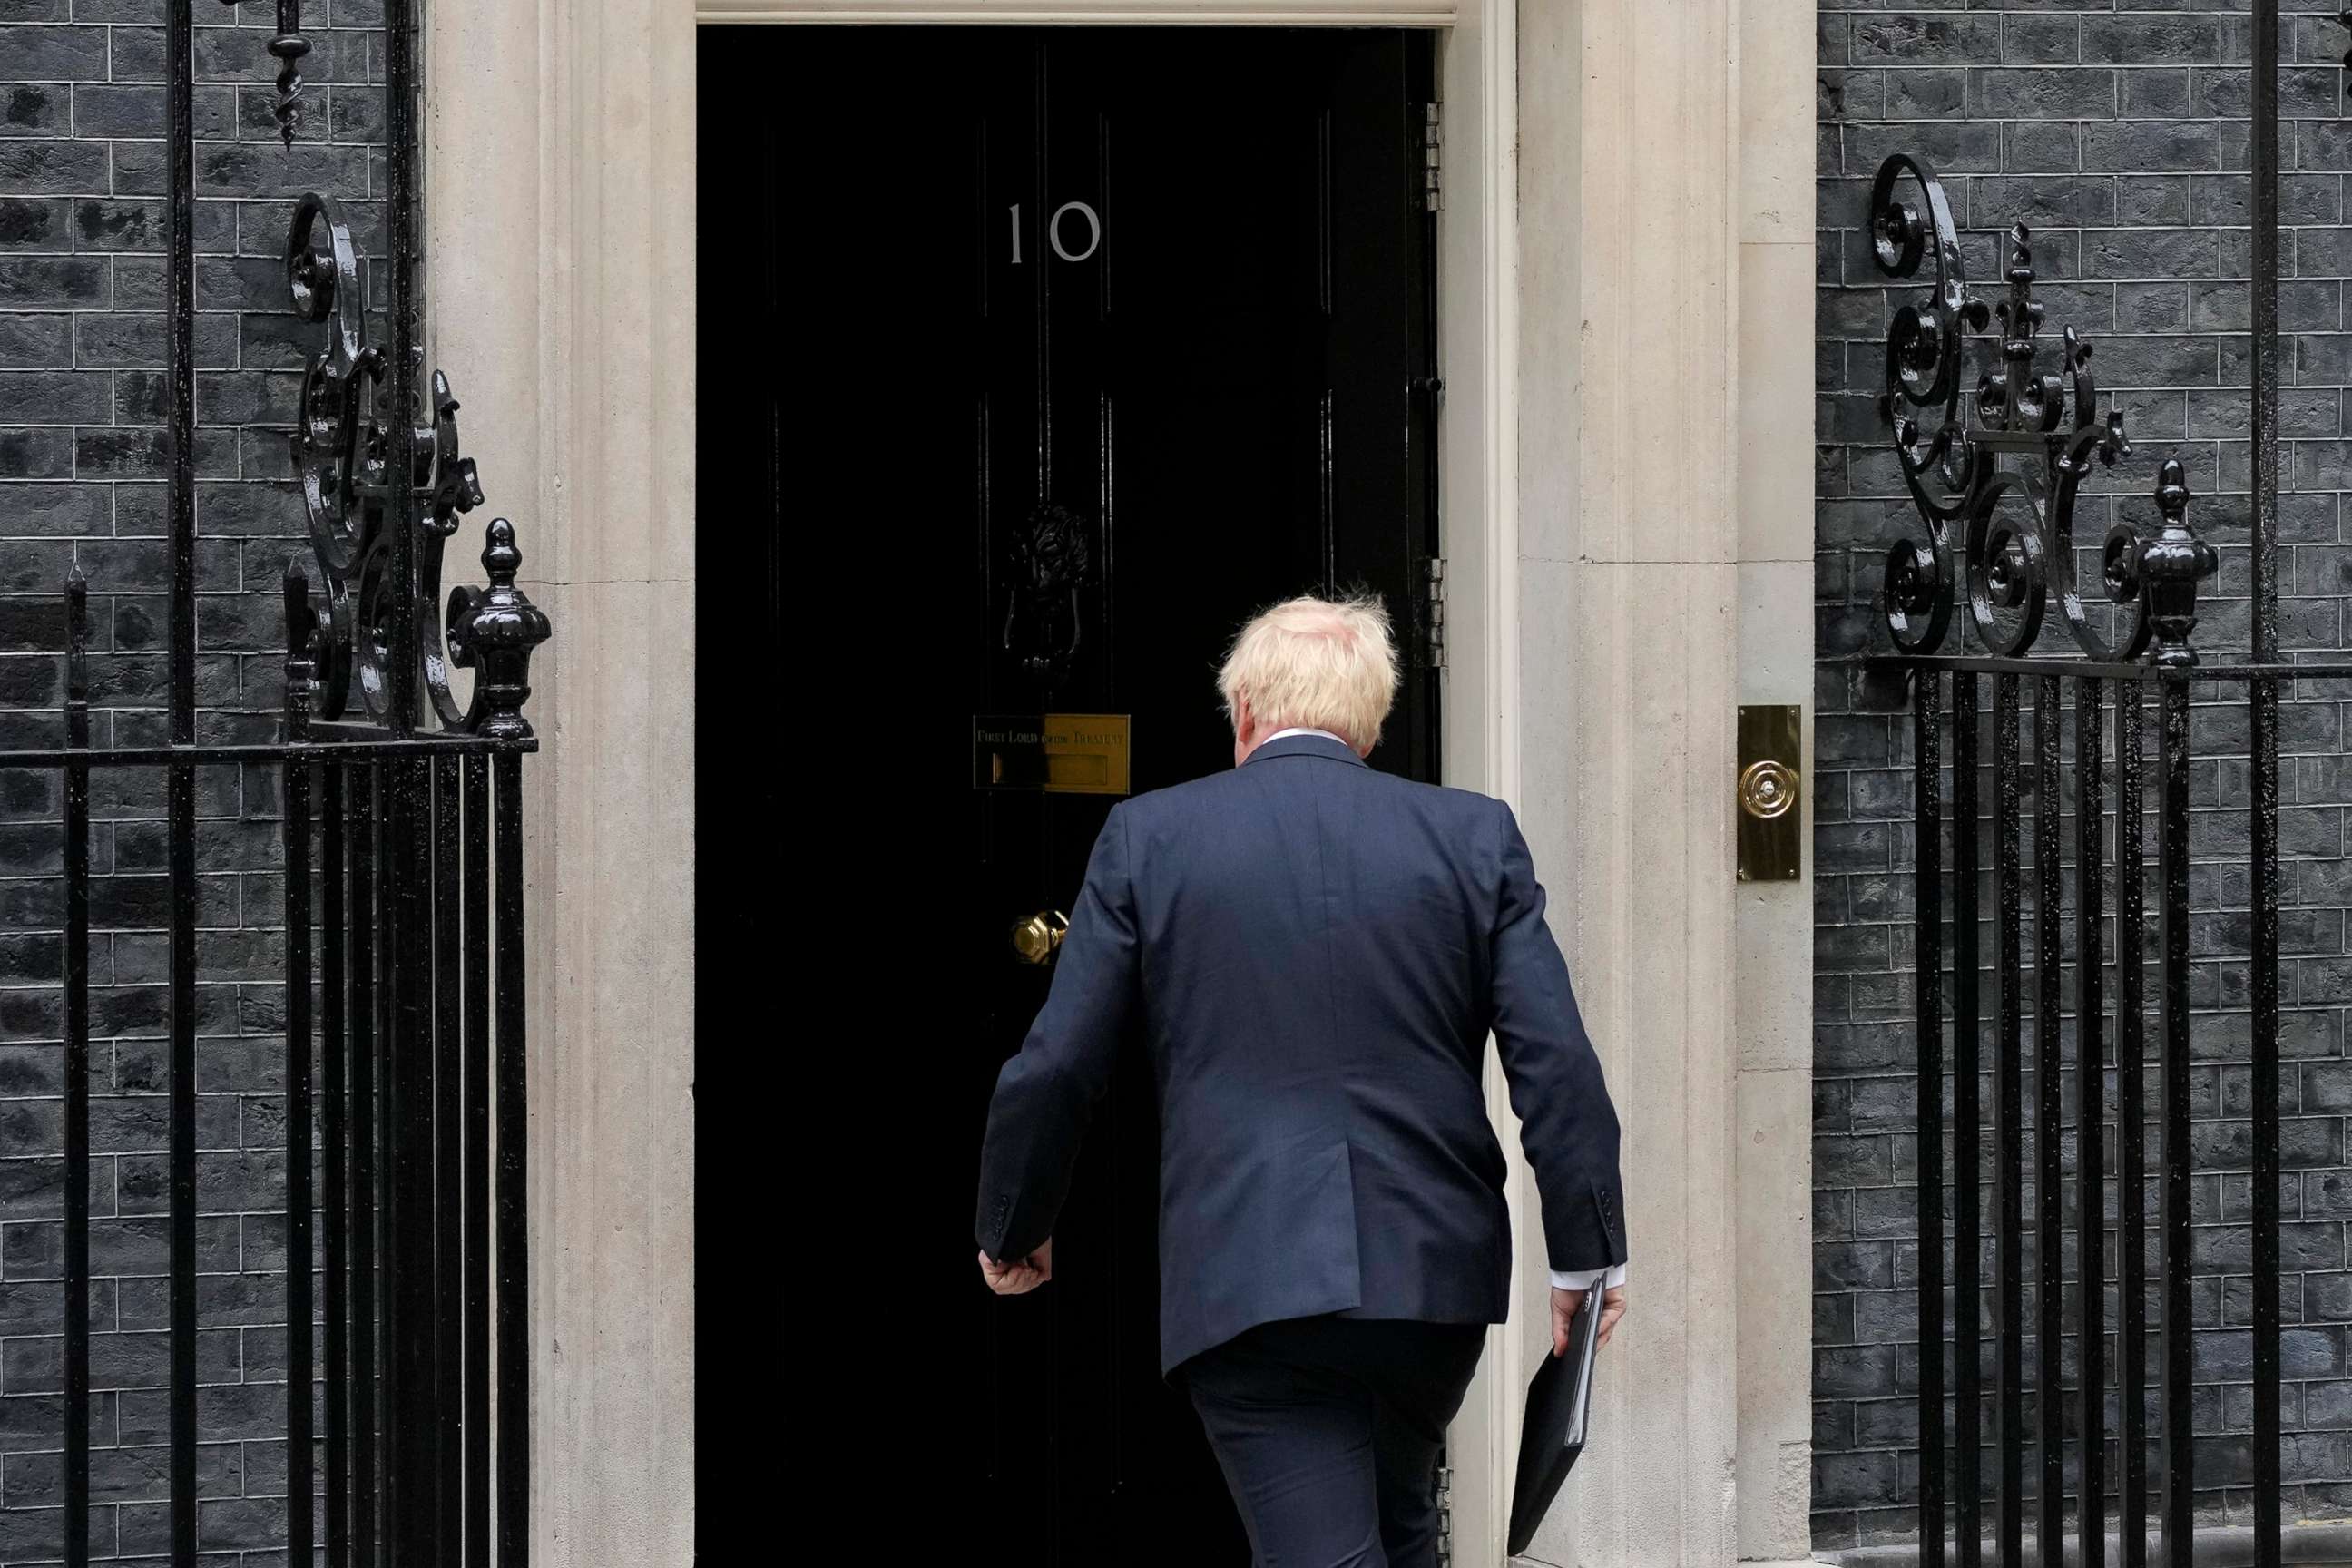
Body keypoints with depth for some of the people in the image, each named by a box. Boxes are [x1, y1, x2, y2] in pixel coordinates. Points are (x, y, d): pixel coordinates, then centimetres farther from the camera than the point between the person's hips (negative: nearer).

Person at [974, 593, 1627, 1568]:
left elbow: (1055, 1067, 2)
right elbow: (1559, 1065, 0)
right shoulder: (1475, 837, 5)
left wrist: (1011, 1232, 17)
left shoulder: (1149, 838, 1)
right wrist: (1587, 1257, 7)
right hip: (1434, 1268, 3)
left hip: (1246, 1281, -3)